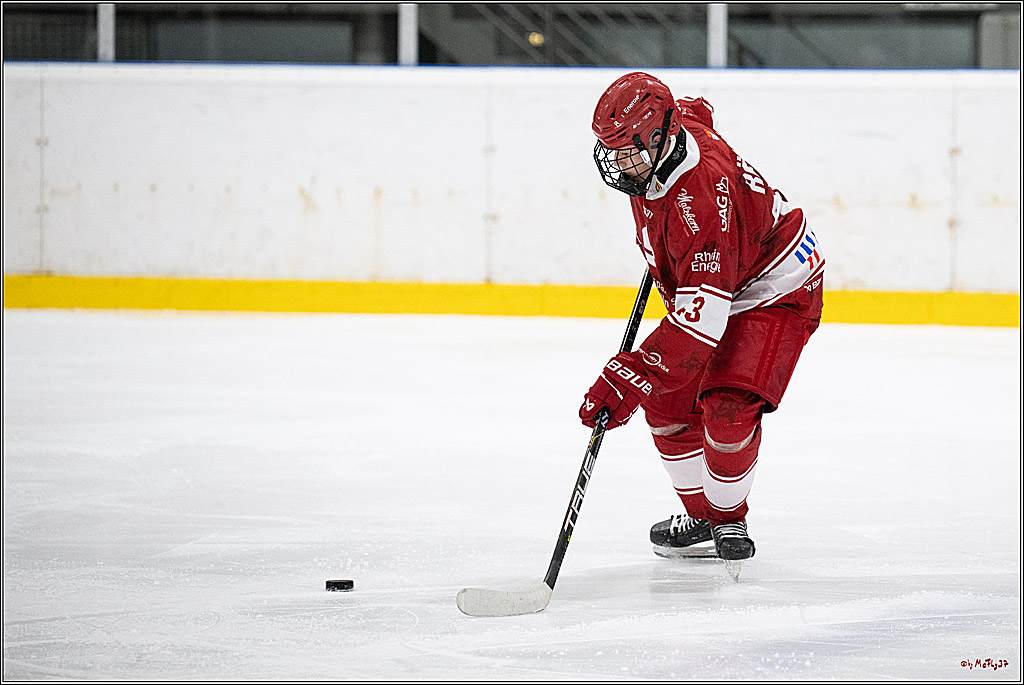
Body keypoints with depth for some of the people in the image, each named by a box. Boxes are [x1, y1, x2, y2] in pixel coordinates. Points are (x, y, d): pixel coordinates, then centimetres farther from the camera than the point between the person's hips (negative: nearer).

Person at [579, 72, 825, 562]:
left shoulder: (702, 194, -40)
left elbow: (702, 316, -42)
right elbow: (697, 113, 16)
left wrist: (627, 378, -44)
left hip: (775, 291, -10)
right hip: (704, 281, 10)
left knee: (728, 408, -24)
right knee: (667, 404, 4)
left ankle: (729, 521, 1)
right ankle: (701, 520, 19)